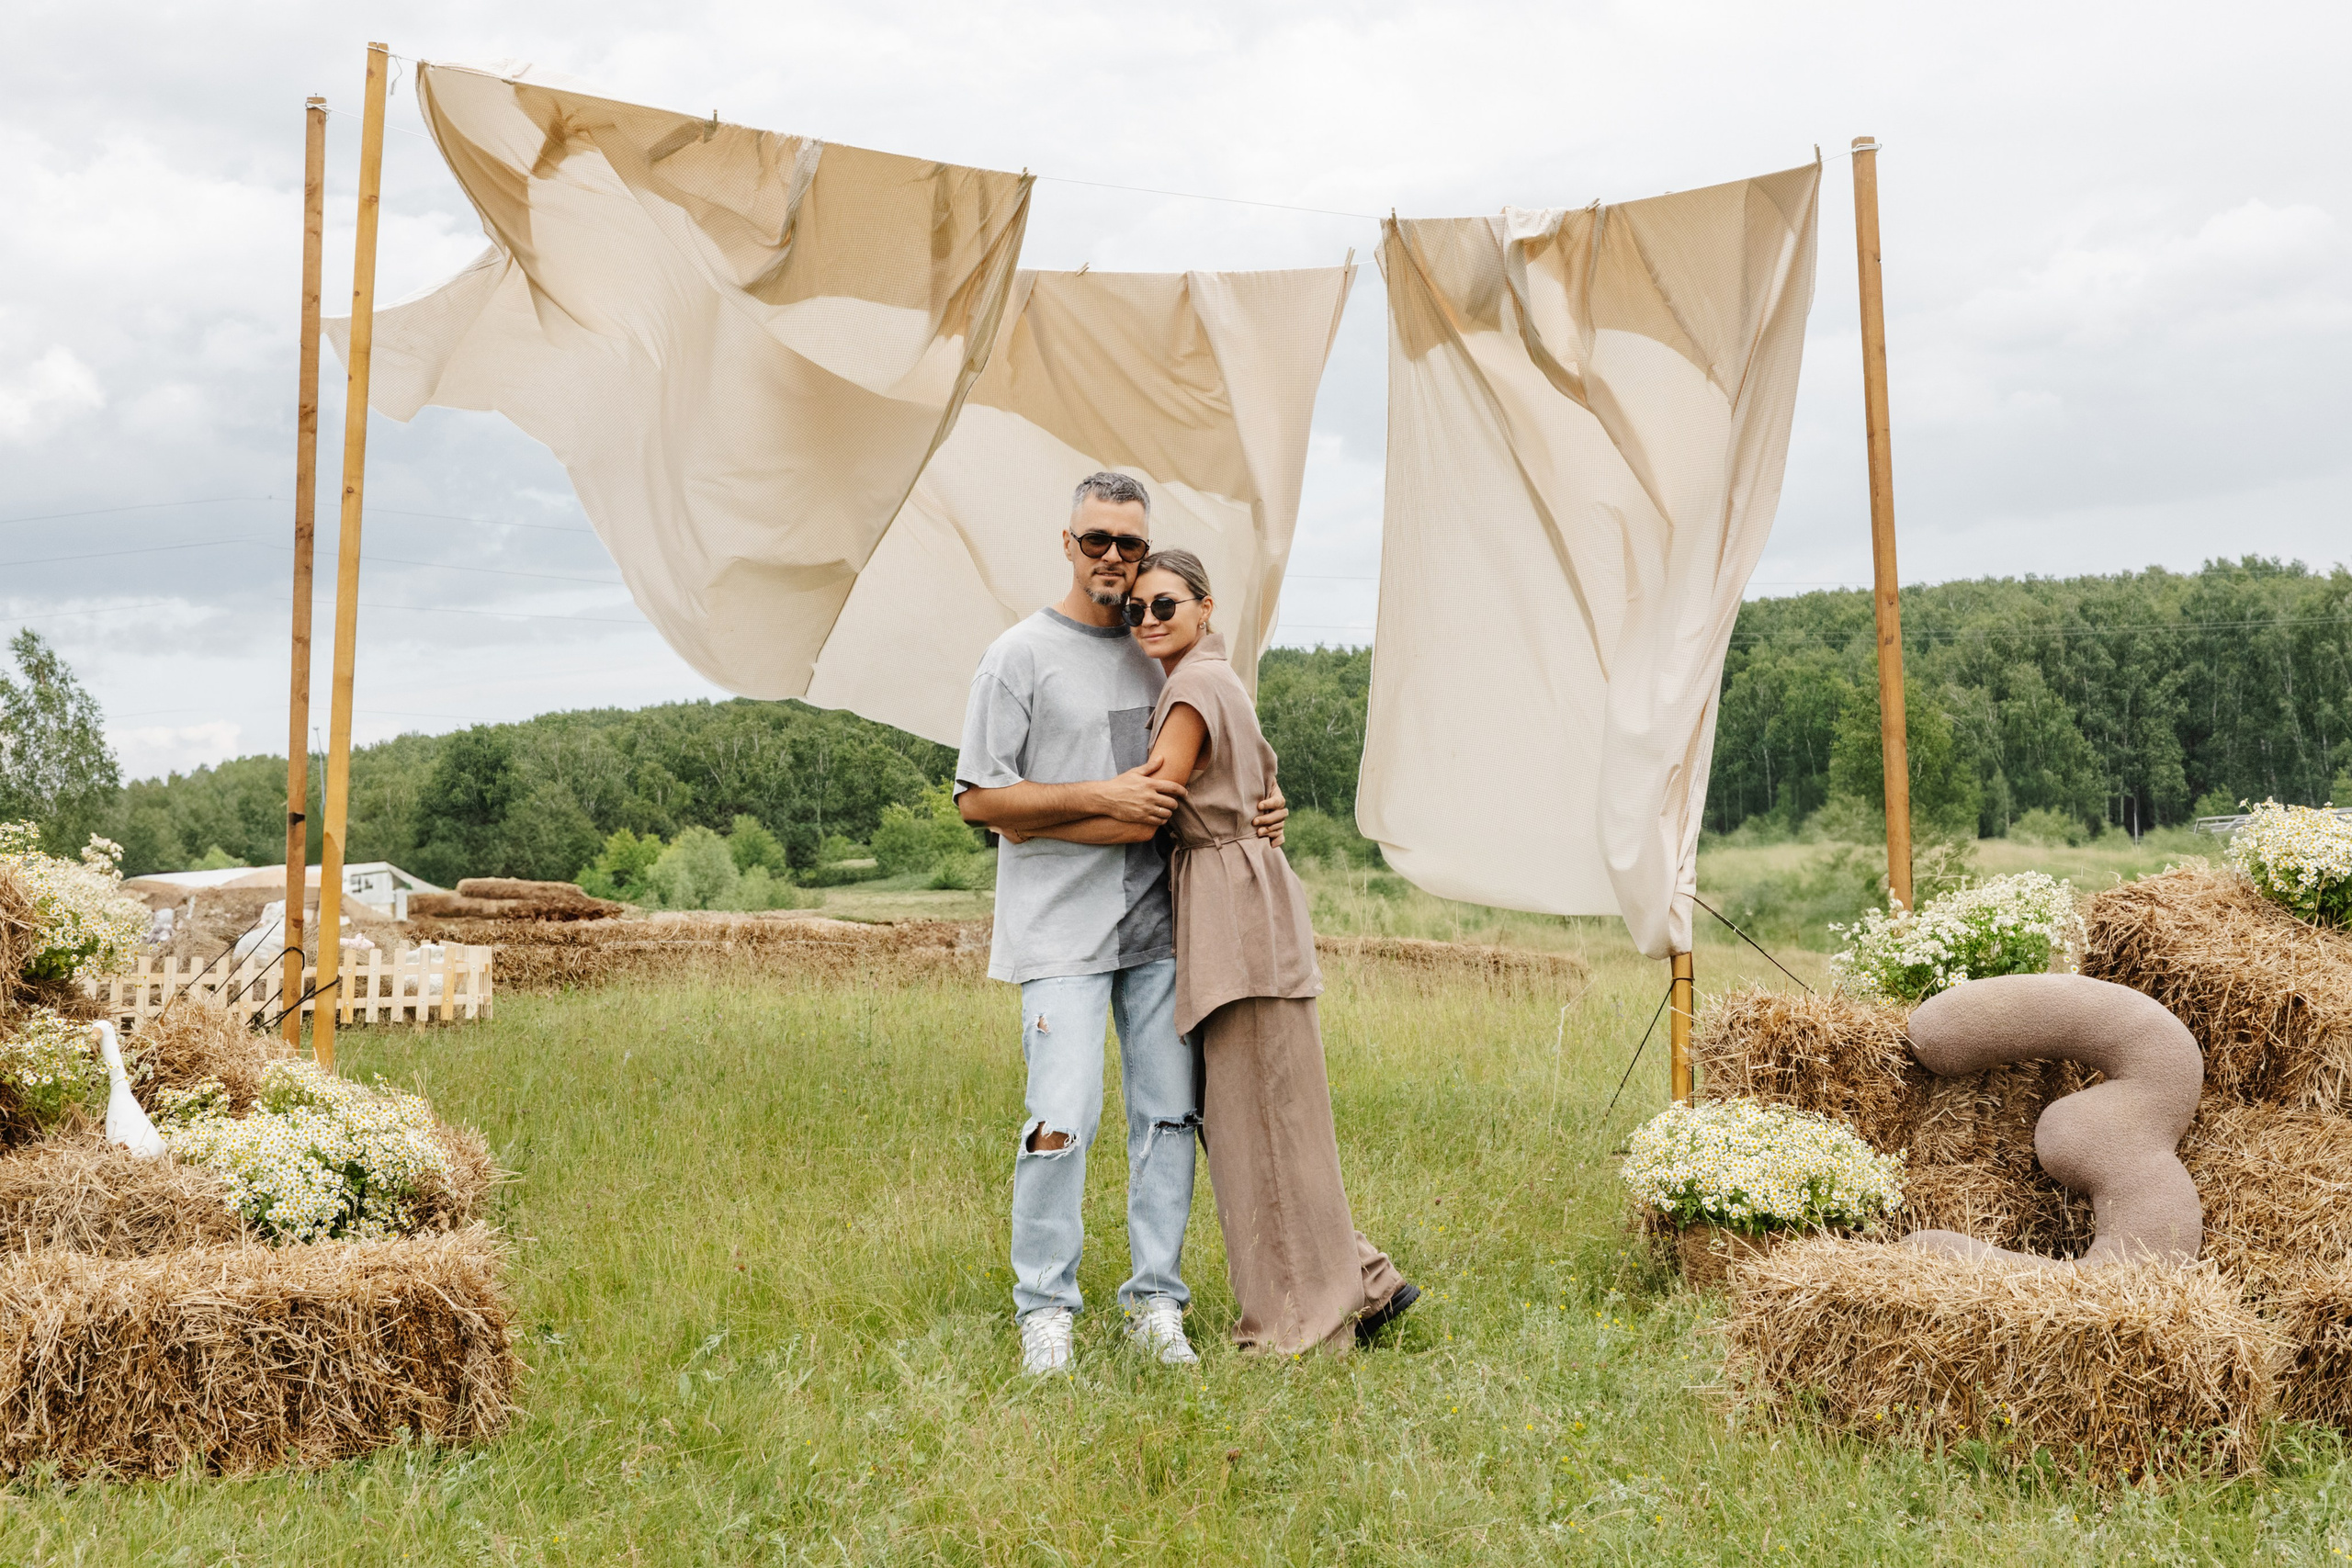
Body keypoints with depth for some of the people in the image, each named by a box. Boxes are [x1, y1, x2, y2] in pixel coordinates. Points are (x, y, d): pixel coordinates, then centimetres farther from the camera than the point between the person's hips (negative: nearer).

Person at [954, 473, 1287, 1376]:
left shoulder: (1159, 653, 15)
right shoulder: (1020, 656, -3)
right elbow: (978, 799, -7)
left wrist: (1257, 811, 6)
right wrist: (1104, 797, -16)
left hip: (1157, 924, 6)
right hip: (1061, 929, -5)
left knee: (1169, 1113, 5)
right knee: (1064, 1120, -11)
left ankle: (1155, 1302, 14)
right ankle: (1044, 1310, 3)